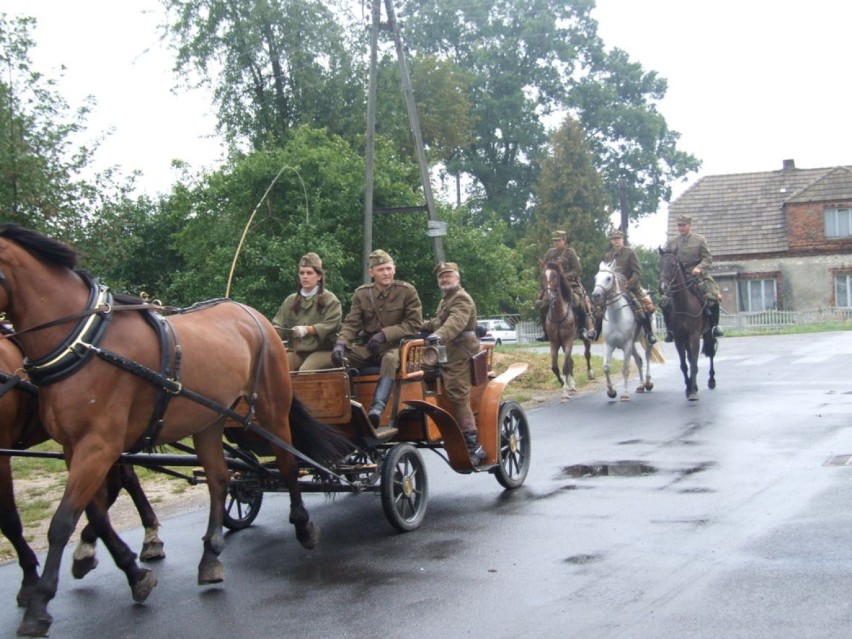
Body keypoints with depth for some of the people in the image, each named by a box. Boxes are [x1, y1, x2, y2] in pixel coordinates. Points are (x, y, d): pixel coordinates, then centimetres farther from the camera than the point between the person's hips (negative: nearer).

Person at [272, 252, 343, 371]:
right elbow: (279, 325, 9)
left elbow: (331, 325, -10)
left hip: (323, 350, -4)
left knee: (304, 371, -32)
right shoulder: (291, 300, 17)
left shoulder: (330, 300, 4)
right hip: (296, 350, 4)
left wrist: (307, 329, -26)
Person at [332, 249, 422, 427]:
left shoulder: (407, 291, -3)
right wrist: (340, 343, -19)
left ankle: (377, 407, -54)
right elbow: (351, 324, 2)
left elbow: (414, 324, -6)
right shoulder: (361, 293, 6)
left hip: (395, 346, -4)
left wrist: (385, 334, -18)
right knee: (340, 356, -24)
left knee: (390, 359, -39)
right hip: (367, 346, 4)